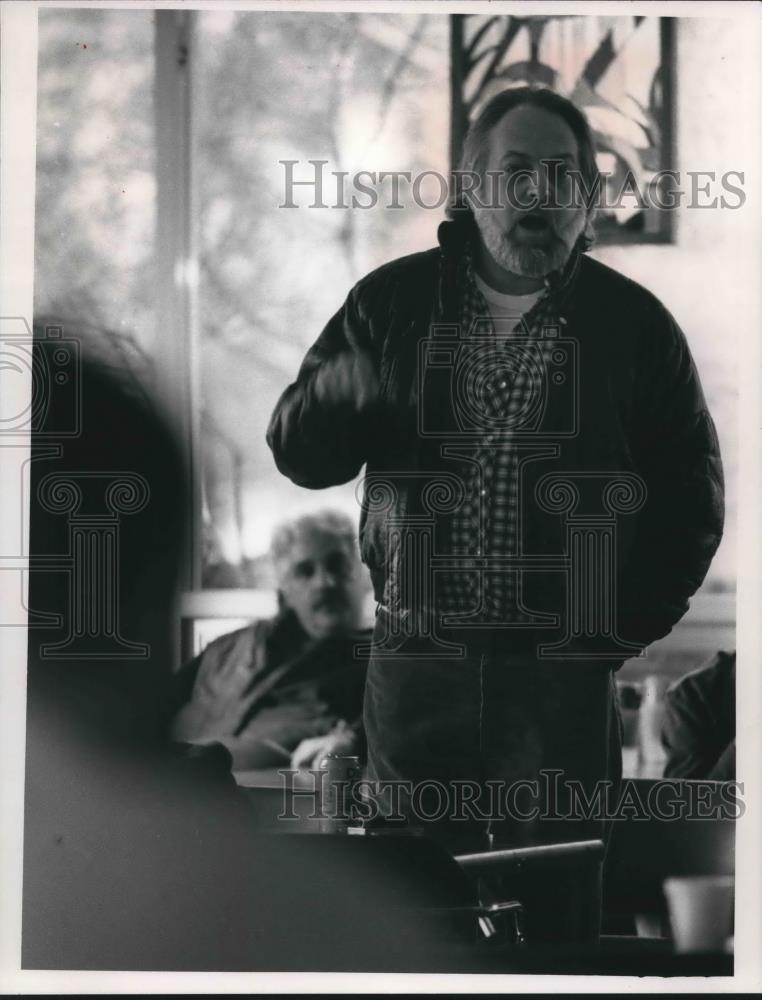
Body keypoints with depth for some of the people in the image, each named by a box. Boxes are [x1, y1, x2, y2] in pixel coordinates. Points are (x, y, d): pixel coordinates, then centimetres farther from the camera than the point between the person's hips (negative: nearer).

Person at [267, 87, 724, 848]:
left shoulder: (633, 323, 3)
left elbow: (690, 498, 8)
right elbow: (297, 452, 2)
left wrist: (628, 630, 1)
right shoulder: (391, 302, 5)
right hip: (414, 670, 1)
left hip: (564, 679, -1)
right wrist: (341, 387, -19)